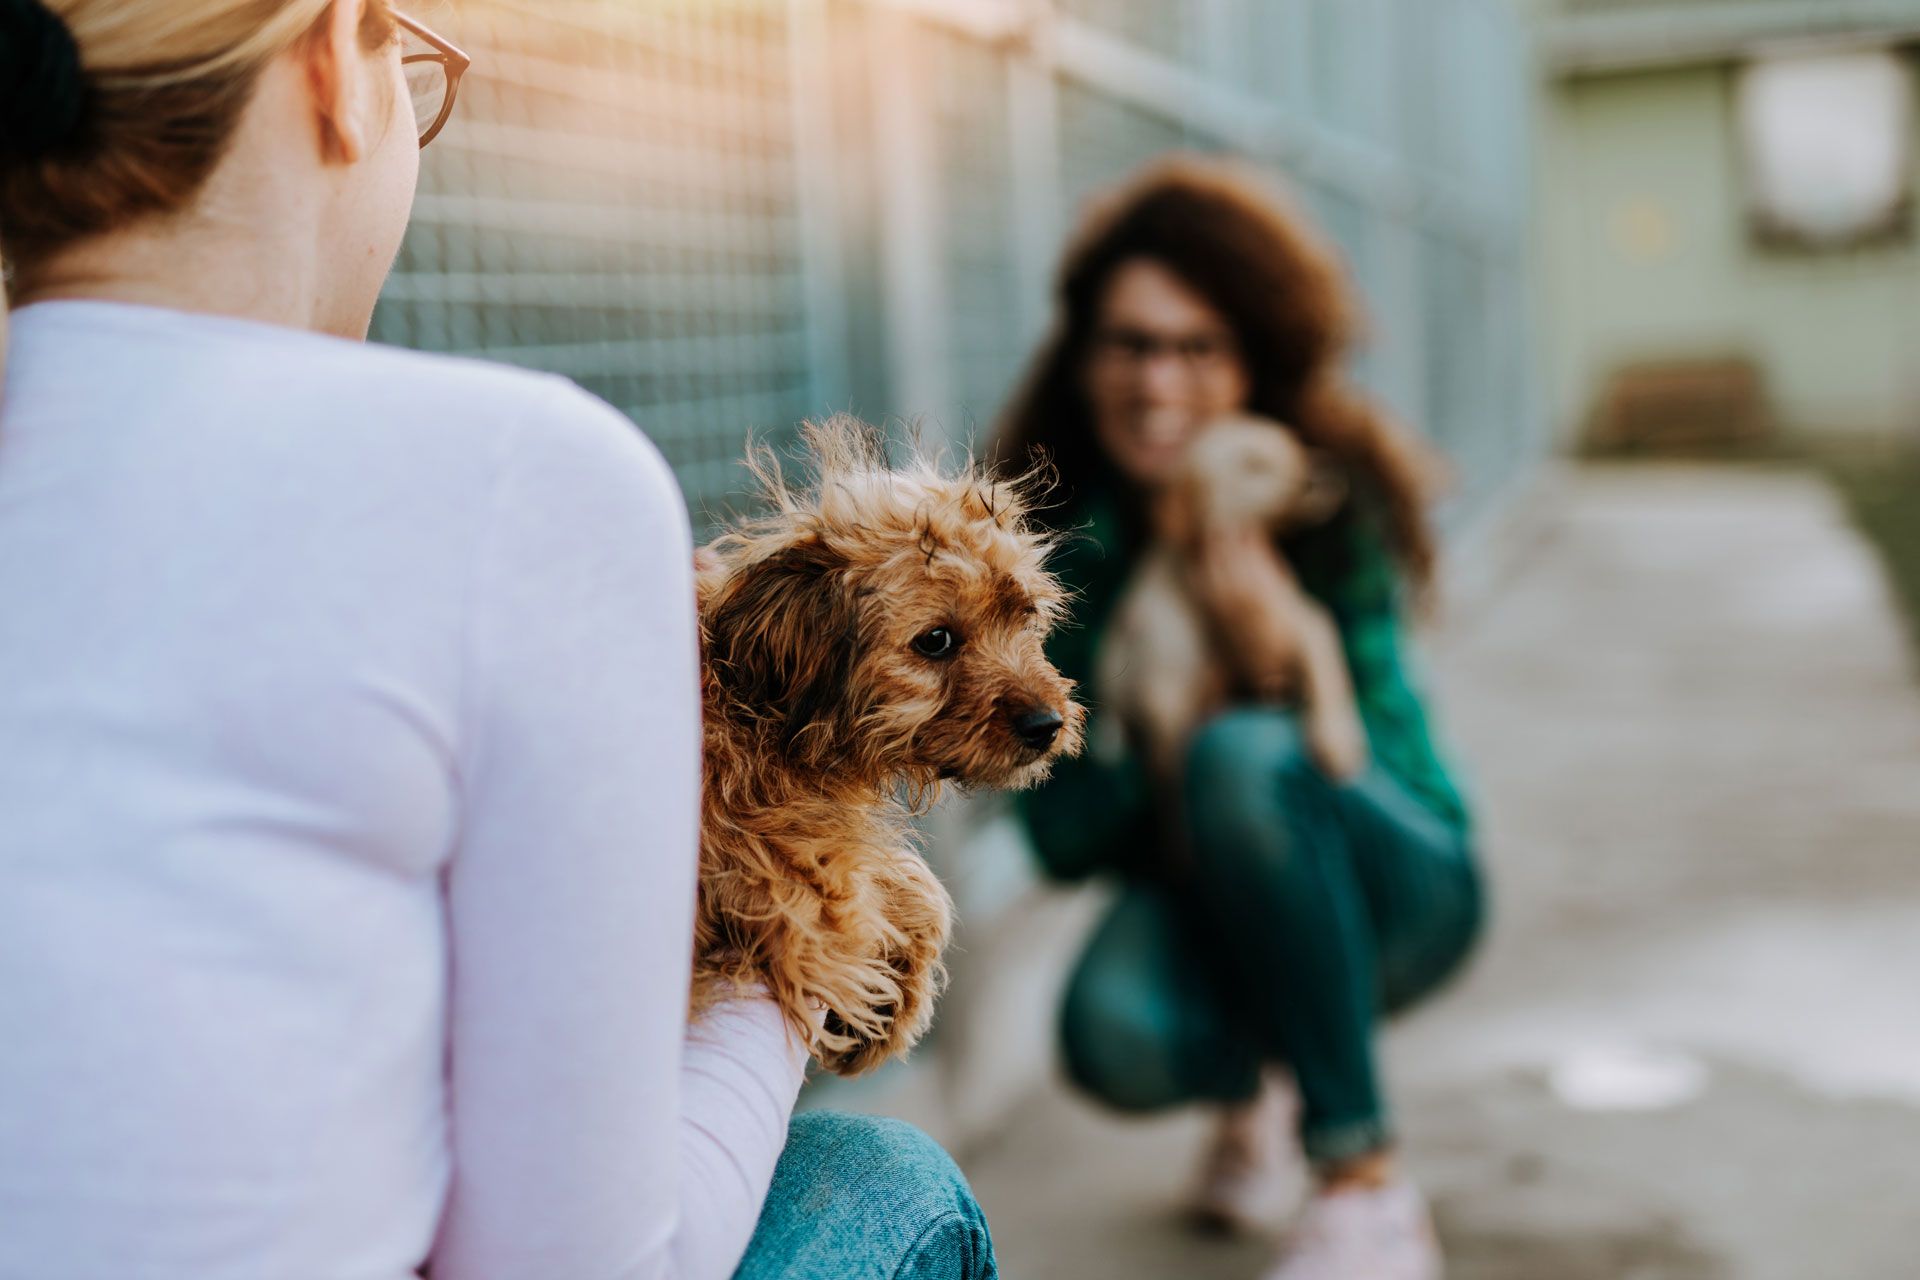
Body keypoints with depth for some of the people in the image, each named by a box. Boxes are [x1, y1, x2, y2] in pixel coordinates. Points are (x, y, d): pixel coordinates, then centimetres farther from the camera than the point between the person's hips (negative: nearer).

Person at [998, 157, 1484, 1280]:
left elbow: (1381, 765, -15)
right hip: (1206, 896, 2)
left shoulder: (1323, 504, -14)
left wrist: (1276, 657, -33)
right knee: (1116, 1029, -33)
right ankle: (1246, 1084, 8)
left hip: (1395, 888, -1)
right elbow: (1061, 836, -10)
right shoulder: (1057, 543, -10)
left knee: (1242, 752, -34)